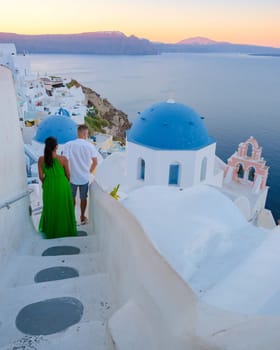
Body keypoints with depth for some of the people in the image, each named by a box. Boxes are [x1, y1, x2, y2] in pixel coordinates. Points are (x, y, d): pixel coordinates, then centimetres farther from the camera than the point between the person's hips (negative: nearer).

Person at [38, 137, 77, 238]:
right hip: (62, 187, -2)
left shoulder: (41, 160, -13)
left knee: (50, 209, 20)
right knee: (64, 208, 17)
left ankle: (51, 231, 32)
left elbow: (41, 176, -7)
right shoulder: (63, 159, -18)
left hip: (48, 188, 2)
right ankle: (65, 230, 31)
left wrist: (45, 183, 14)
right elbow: (68, 175, -6)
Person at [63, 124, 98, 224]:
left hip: (72, 177, 0)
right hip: (85, 177, 1)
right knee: (83, 198, 17)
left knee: (72, 198, 19)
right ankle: (82, 217, 31)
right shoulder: (90, 145, -10)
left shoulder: (68, 145, -14)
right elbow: (95, 162, -5)